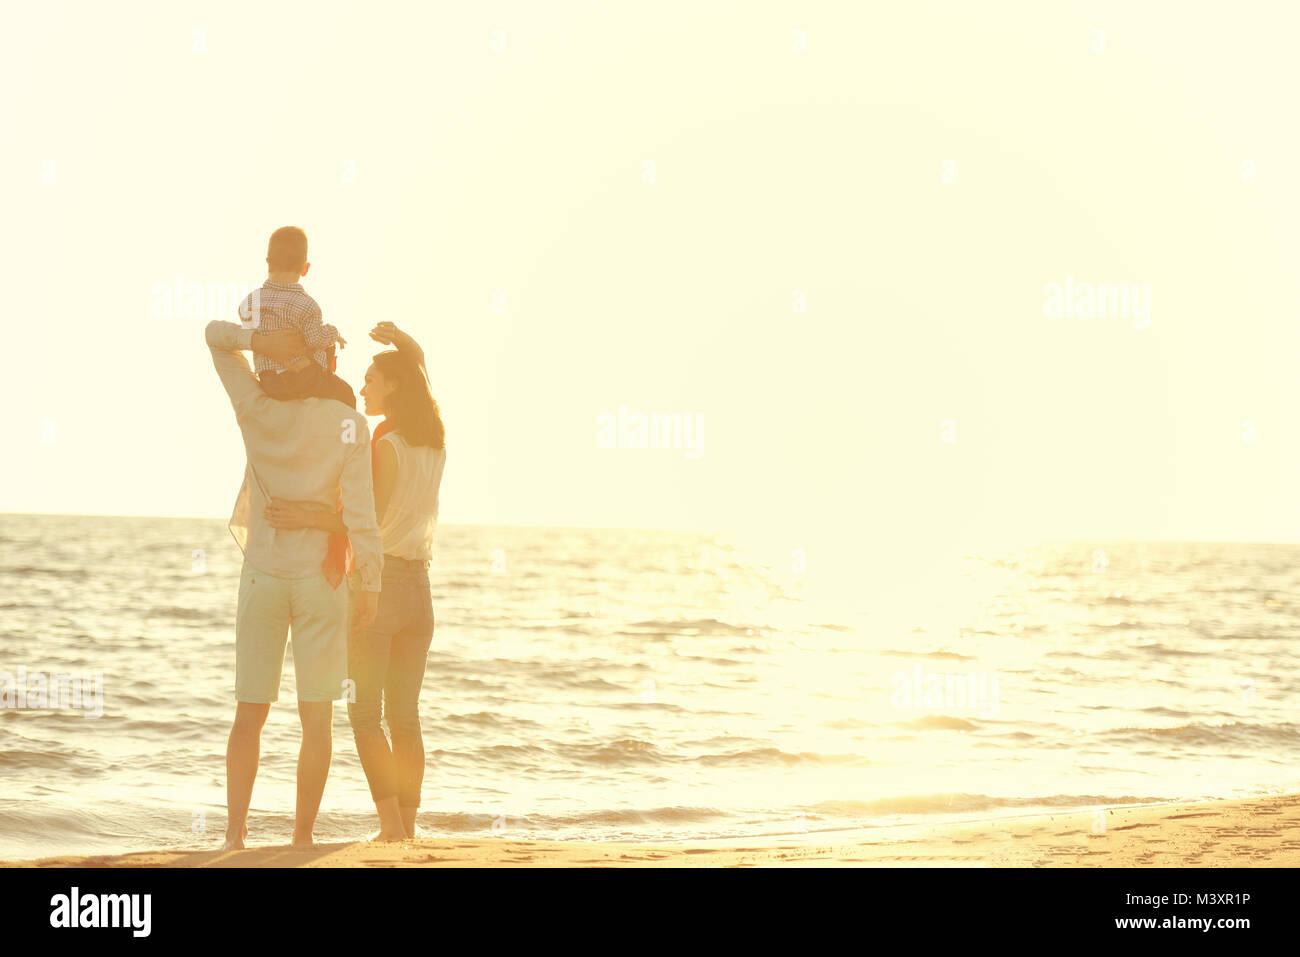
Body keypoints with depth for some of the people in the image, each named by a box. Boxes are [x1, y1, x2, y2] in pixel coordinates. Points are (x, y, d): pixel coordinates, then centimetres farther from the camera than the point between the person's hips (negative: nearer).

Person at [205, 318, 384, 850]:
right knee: (316, 716, 4)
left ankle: (235, 833, -2)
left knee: (249, 713, 7)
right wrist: (370, 584, -8)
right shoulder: (349, 424, -9)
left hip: (261, 579, 2)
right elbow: (360, 509, -14)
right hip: (321, 582, -2)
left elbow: (216, 335, 6)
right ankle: (302, 838, 2)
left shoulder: (258, 411, -2)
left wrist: (266, 342, -12)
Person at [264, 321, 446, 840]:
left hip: (374, 583, -7)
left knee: (365, 713, -3)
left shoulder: (386, 448, -15)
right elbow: (416, 364, 22)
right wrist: (398, 339, 6)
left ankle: (391, 825, -12)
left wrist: (308, 517, -33)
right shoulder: (435, 445, 7)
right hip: (418, 589, 7)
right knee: (405, 716, 8)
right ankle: (407, 827, 7)